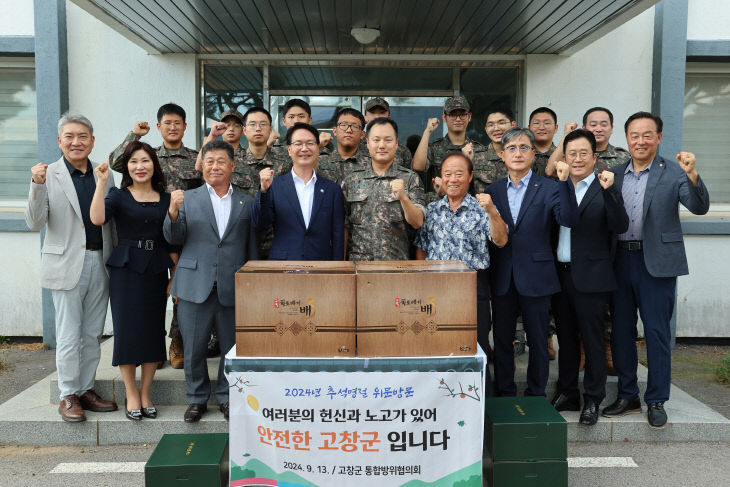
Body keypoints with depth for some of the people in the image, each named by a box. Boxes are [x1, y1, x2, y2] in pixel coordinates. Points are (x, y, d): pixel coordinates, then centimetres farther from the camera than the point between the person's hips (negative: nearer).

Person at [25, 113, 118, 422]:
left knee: (92, 334, 11)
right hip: (67, 265, -4)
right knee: (69, 335, 2)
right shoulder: (49, 175, -4)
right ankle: (69, 396, 15)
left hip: (100, 263, 4)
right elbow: (35, 223, -10)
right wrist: (37, 186, -24)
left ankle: (86, 389, 24)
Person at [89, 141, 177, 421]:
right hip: (126, 269, -2)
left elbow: (172, 242, 10)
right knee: (127, 330, -1)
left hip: (156, 270, 3)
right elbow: (97, 219, -18)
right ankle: (131, 395, 14)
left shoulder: (166, 199, 10)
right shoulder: (119, 196, 2)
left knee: (154, 331, 5)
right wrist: (101, 182, -18)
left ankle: (145, 394, 18)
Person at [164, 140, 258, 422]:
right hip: (196, 286, 0)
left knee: (233, 347, 8)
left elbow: (252, 248, 9)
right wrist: (173, 212, -16)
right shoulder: (188, 199, 8)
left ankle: (227, 397, 27)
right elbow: (174, 239, 2)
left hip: (233, 289, 0)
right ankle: (197, 398, 26)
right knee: (194, 348, 7)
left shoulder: (246, 203, 9)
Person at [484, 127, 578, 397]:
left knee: (538, 341, 8)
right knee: (502, 339, 11)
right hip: (502, 279, 3)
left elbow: (569, 220, -16)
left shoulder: (549, 188, -1)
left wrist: (564, 182, -25)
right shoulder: (493, 190, 8)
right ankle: (504, 395, 26)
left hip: (535, 277, -2)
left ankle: (536, 395, 24)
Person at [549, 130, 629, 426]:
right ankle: (566, 394, 28)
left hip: (590, 277, -5)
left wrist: (609, 191, -27)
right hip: (561, 275, 5)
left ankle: (592, 401, 17)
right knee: (566, 340, 15)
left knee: (592, 340, 4)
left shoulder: (605, 190, -4)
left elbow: (620, 226, -19)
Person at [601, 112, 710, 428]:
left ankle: (656, 401, 17)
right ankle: (627, 396, 25)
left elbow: (699, 207, -15)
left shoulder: (673, 172, -2)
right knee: (621, 331, 10)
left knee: (657, 332, 3)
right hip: (621, 260, 4)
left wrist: (692, 176, -29)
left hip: (657, 262, -4)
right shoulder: (615, 174, 9)